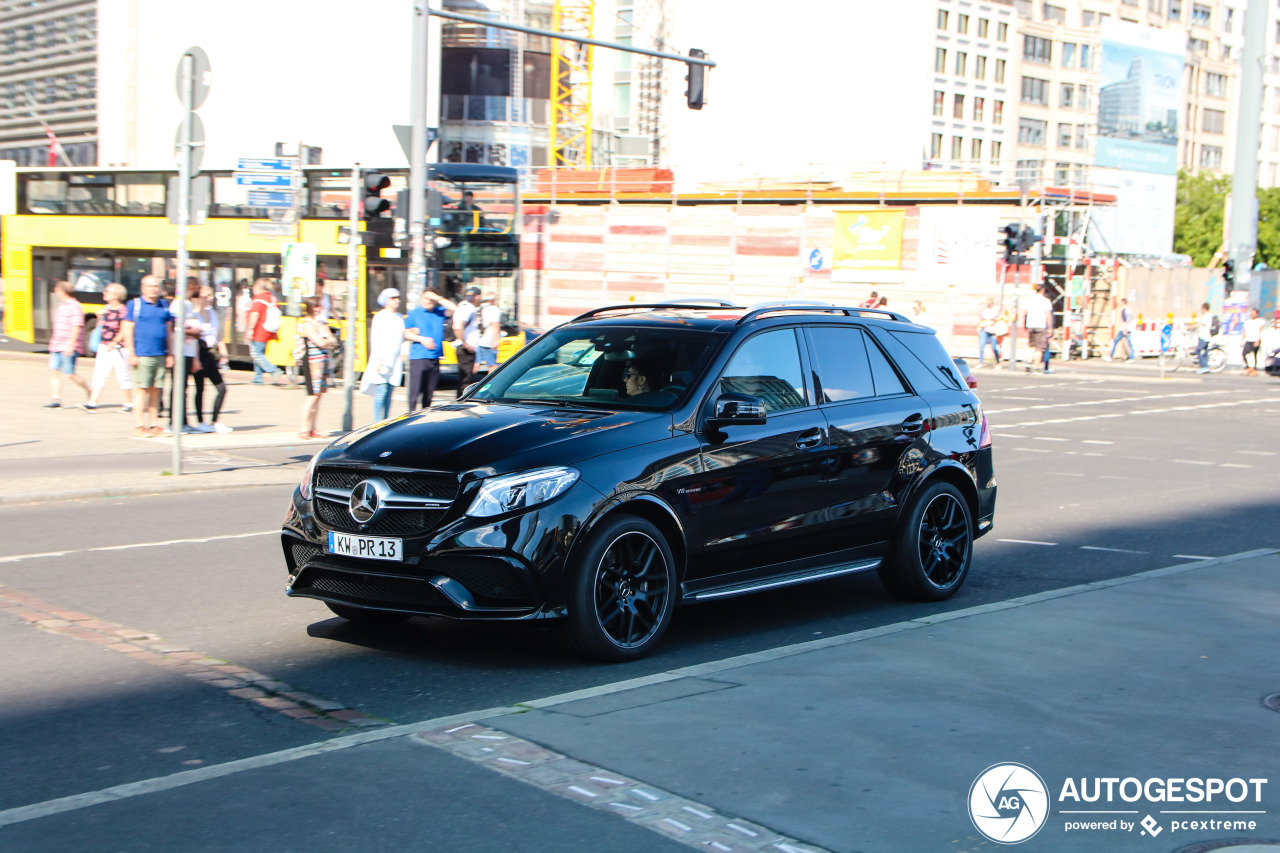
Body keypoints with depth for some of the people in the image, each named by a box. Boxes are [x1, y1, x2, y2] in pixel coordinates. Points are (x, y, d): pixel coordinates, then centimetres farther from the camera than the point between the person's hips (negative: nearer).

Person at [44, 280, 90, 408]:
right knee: (54, 371, -1)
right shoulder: (61, 306, 17)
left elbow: (76, 327, -19)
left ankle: (89, 391, 14)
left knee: (69, 374, -7)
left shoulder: (74, 307, -13)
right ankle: (56, 399, -1)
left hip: (69, 348, -9)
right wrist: (53, 342, 26)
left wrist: (70, 346, -24)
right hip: (56, 347, 9)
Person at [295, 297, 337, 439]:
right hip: (312, 362, -8)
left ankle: (312, 429, 12)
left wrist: (327, 342, -7)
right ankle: (304, 429, -4)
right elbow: (320, 342, -17)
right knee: (313, 395, -10)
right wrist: (330, 341, 2)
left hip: (323, 362, 8)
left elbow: (333, 341, 12)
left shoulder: (320, 323, 18)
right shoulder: (306, 325, -9)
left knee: (319, 395, 8)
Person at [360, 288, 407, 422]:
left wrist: (403, 353, 13)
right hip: (382, 359, -6)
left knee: (389, 394, 6)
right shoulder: (380, 317, -2)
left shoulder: (399, 318, 17)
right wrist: (378, 359, -14)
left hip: (395, 360, 6)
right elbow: (375, 339, -7)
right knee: (381, 391, -11)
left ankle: (386, 421, 9)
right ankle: (377, 422, -8)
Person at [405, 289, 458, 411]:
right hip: (418, 357, -4)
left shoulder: (440, 312, 13)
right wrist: (422, 339, -10)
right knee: (415, 391, -10)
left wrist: (438, 298, -6)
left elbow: (454, 308, -2)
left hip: (435, 358, 4)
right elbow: (406, 333, 3)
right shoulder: (414, 314, 4)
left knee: (429, 392, 10)